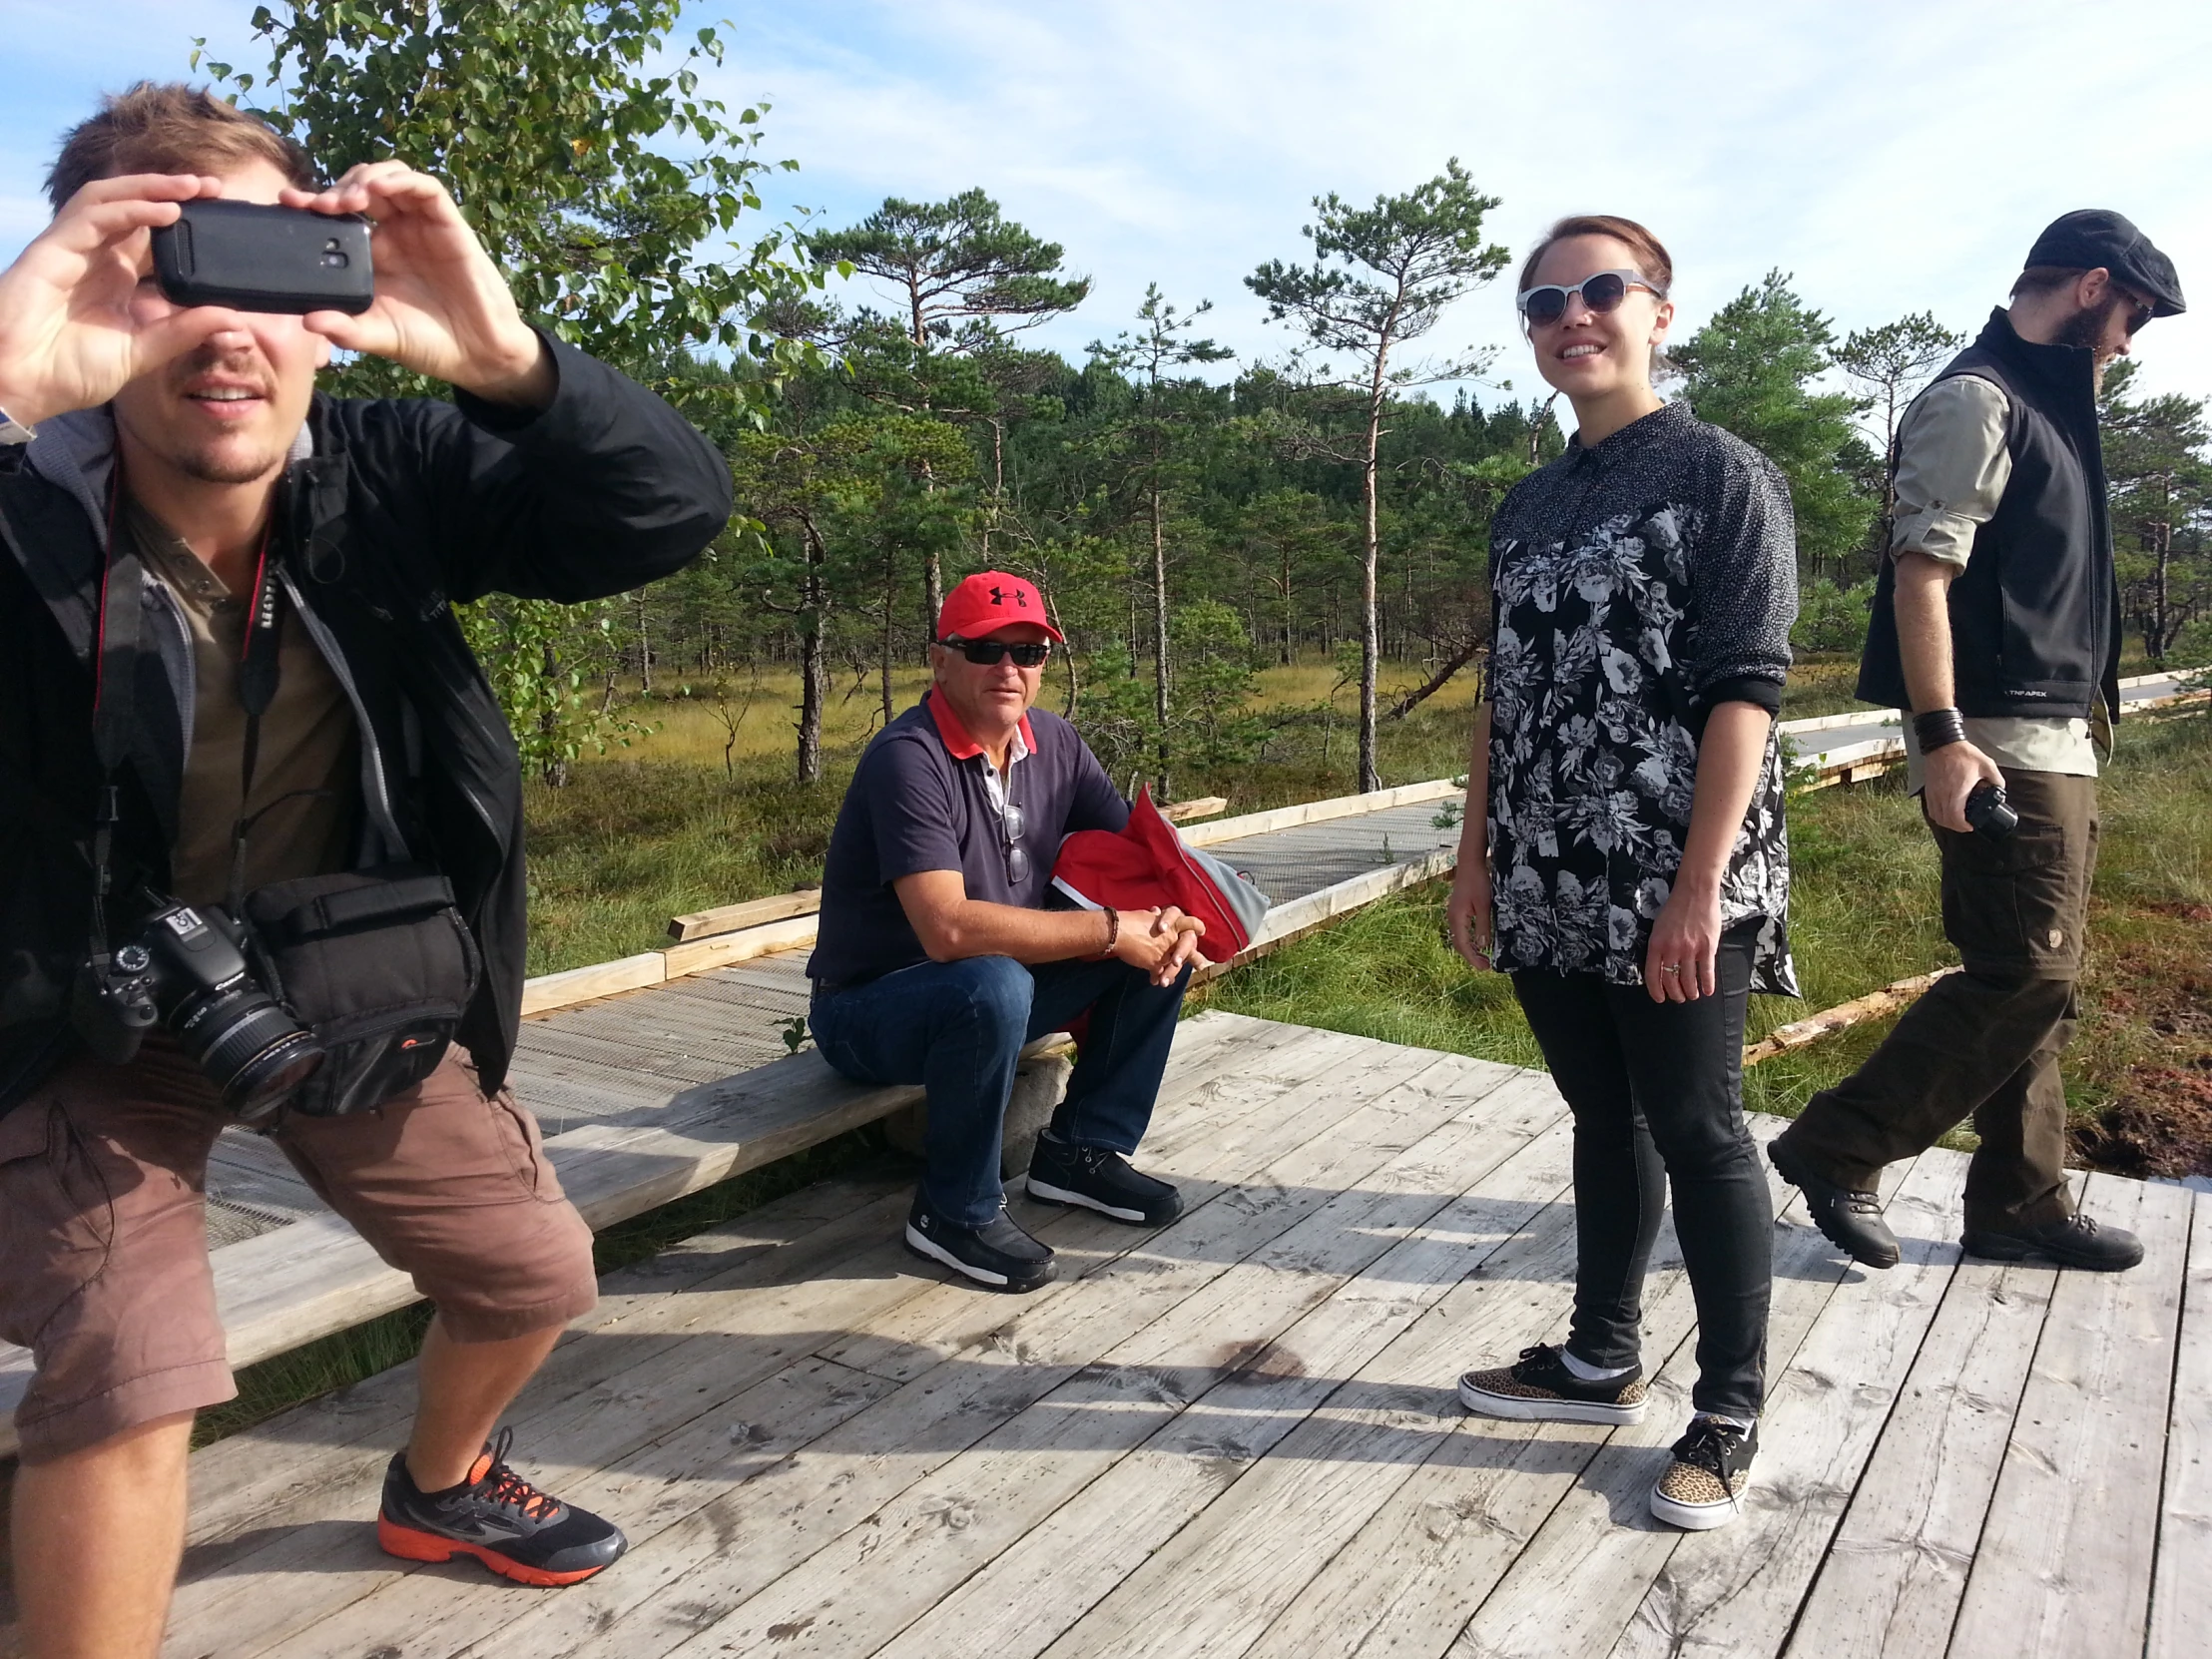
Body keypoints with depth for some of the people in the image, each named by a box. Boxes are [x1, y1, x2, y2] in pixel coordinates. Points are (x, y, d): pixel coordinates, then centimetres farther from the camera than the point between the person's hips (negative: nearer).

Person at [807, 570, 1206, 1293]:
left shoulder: (1052, 741, -1)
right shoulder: (908, 758, -25)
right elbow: (948, 928, -35)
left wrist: (1172, 915, -20)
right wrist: (1110, 931, -30)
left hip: (997, 988, 7)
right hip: (868, 1011, -7)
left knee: (1162, 944, -5)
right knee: (993, 985, -38)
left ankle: (1080, 1150, 6)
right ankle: (956, 1211, -14)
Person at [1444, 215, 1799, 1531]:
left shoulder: (1722, 475, -5)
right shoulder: (1529, 508, 14)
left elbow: (1747, 687, -12)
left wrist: (1700, 885, -18)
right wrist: (1478, 859, 12)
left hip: (1672, 882, -6)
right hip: (1551, 883, 6)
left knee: (1696, 1132, 3)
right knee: (1605, 1118, 15)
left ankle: (1731, 1413, 18)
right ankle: (1603, 1360, 30)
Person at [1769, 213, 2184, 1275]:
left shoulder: (2046, 405, 21)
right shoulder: (1975, 400, -9)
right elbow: (1921, 573, -19)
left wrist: (2082, 721, 18)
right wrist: (1942, 737, -25)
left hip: (2057, 740, 10)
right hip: (1999, 744, -10)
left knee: (2035, 981, 11)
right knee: (2024, 977, -11)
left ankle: (2020, 1205, 19)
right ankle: (1833, 1149, -2)